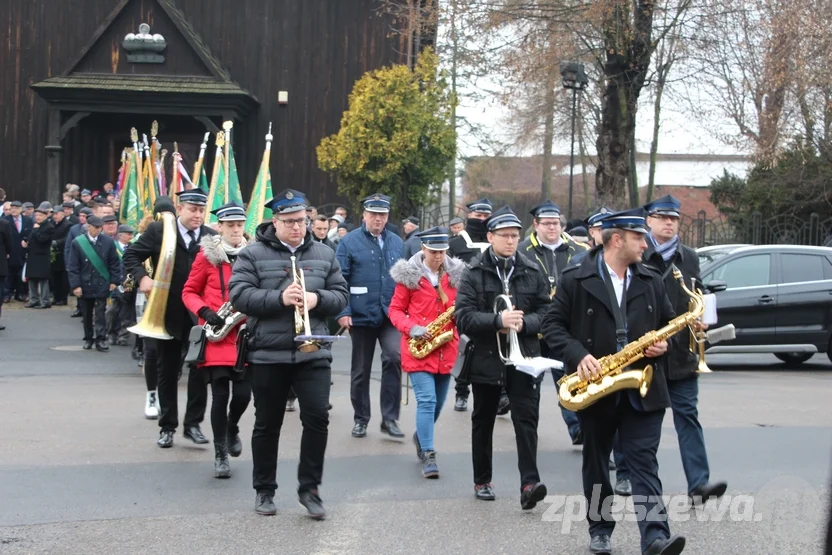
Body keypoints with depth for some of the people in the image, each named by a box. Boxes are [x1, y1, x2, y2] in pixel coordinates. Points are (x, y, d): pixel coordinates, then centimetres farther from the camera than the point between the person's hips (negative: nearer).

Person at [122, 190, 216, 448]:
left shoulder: (212, 238, 2)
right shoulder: (158, 231, -2)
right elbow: (131, 256, 1)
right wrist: (142, 277, -17)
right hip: (168, 313, 0)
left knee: (200, 368, -1)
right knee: (168, 372, 9)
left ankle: (193, 423, 12)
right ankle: (167, 426, 19)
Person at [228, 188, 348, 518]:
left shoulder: (324, 255, 9)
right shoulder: (252, 255, -1)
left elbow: (340, 296, 8)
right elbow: (239, 295, -11)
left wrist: (317, 299, -13)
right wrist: (280, 298, -23)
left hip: (313, 352, 2)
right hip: (268, 354, -2)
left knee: (317, 418, -7)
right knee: (267, 424, 9)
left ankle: (309, 488, 7)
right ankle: (264, 490, 22)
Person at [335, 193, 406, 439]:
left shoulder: (397, 243, 9)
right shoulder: (349, 242, -2)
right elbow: (339, 279, -7)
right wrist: (342, 312, -15)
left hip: (391, 315, 1)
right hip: (362, 315, -1)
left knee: (394, 357, -20)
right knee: (360, 370, 9)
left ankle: (390, 417, -10)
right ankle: (361, 419, 25)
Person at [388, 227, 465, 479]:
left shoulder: (456, 273, 6)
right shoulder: (409, 275, -4)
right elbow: (395, 310, 1)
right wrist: (412, 329, -15)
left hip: (445, 348, 4)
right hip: (418, 347, -4)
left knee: (437, 401, 14)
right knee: (426, 399, -13)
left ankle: (422, 437, 40)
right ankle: (428, 455, -11)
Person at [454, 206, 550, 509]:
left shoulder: (532, 272, 4)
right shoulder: (475, 273, -2)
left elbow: (547, 313, 3)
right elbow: (463, 317, -11)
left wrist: (524, 323, -16)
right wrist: (498, 320, -24)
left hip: (524, 358, 0)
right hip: (487, 357, 0)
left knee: (526, 418, -9)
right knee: (483, 421, 12)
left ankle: (529, 483, -13)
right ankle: (482, 481, 25)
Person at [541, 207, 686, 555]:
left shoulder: (651, 281, 8)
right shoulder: (575, 279, -4)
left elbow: (668, 323, 18)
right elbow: (552, 323, -3)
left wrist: (664, 344, -4)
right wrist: (578, 356, -17)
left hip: (642, 389, 1)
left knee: (644, 463, -6)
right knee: (596, 463, 12)